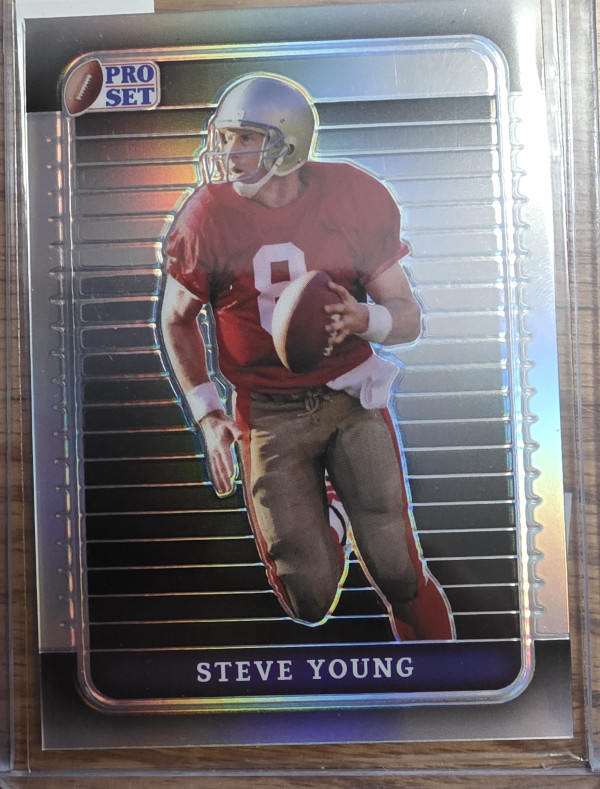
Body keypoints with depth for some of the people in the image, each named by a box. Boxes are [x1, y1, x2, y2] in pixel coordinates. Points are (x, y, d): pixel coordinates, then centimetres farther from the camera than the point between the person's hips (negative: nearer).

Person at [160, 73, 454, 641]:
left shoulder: (355, 197, -8)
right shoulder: (208, 215, -10)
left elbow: (408, 317, -1)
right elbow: (176, 320, 5)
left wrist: (361, 318, -25)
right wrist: (208, 416, -2)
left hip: (351, 397, 1)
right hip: (269, 414, 0)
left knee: (398, 573, 0)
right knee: (311, 594, 2)